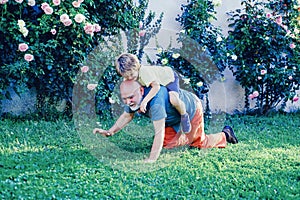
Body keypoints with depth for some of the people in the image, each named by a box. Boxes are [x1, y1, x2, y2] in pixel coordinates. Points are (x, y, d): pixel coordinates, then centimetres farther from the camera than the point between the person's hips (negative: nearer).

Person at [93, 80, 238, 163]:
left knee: (199, 143, 12)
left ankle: (225, 135, 43)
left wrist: (152, 159, -52)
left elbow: (159, 132, -49)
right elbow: (127, 115, 0)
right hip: (173, 118, 7)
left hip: (191, 108, -7)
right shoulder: (133, 98, -22)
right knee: (167, 144, 9)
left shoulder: (155, 99, -47)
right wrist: (110, 132, -12)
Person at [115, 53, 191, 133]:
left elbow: (156, 87, -44)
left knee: (174, 100, -32)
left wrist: (144, 101, -48)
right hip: (158, 80, 9)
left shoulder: (145, 72, -39)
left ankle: (184, 116, -3)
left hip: (170, 77, -9)